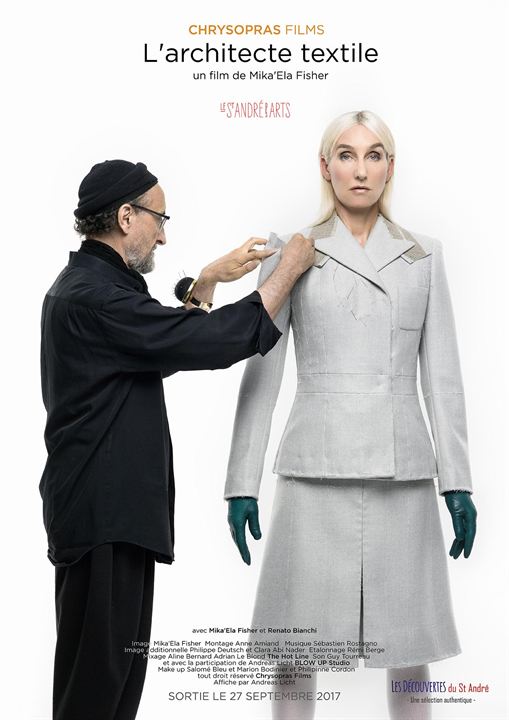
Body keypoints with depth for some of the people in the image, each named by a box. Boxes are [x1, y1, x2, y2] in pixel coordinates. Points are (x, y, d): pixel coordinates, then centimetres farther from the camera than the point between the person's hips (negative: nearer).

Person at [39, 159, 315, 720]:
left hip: (115, 507, 11)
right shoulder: (94, 296, -19)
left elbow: (168, 341, 24)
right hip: (102, 511, -11)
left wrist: (207, 282, 13)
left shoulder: (86, 284, 15)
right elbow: (214, 341, -21)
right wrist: (288, 269, -10)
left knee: (120, 662, 16)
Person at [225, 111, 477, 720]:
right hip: (317, 466, -1)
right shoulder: (290, 255, 5)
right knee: (297, 644, 2)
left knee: (408, 643, 5)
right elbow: (261, 374, 4)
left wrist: (457, 482, 2)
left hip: (402, 471, 2)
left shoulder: (422, 258, 11)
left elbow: (442, 378, 8)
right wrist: (242, 483, 0)